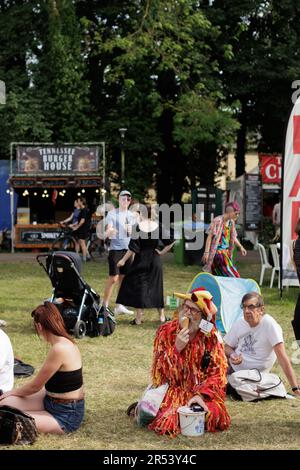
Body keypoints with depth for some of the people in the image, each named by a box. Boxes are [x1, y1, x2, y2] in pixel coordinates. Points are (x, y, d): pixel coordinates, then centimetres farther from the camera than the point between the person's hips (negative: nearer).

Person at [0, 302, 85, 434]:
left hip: (66, 415, -9)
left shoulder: (60, 349, -26)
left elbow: (35, 386, -14)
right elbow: (41, 384, 15)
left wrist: (13, 392, 5)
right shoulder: (65, 343, 4)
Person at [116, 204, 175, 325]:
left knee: (138, 287, 3)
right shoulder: (158, 226, -2)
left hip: (141, 260, -3)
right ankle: (162, 316, 17)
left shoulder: (138, 227, -11)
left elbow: (133, 247, -12)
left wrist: (124, 260, -4)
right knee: (156, 287, 14)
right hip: (155, 260, 3)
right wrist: (162, 252, 3)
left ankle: (138, 318, 2)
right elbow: (171, 241, -5)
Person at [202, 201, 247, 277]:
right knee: (229, 274, -11)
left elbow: (233, 238, 20)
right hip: (217, 252, -8)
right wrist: (206, 252, -21)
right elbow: (209, 236, -15)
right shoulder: (217, 221, -15)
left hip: (226, 253, 8)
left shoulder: (231, 222, 8)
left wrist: (241, 247, 7)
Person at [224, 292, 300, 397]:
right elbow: (227, 346, 8)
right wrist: (232, 355, -18)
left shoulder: (270, 325, -25)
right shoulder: (239, 324, -7)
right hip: (235, 366, 5)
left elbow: (282, 357, -29)